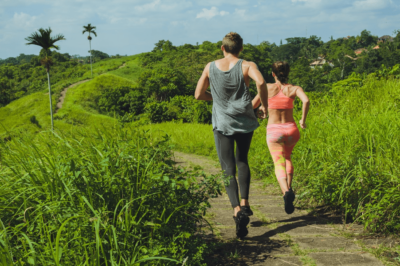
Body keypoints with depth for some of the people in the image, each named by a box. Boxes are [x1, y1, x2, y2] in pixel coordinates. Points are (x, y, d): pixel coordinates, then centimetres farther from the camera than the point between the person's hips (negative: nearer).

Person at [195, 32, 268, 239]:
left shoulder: (211, 67, 6)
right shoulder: (247, 66, -1)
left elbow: (198, 94, 7)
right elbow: (260, 82, -21)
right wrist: (264, 105, -7)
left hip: (221, 123, 0)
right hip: (244, 121, 0)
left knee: (228, 169, -1)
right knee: (242, 161, 24)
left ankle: (237, 210, -20)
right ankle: (244, 202, 17)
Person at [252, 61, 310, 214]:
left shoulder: (268, 87, 2)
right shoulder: (294, 89, 1)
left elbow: (253, 105, 8)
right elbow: (306, 101, -18)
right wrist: (303, 120, -6)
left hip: (273, 131, -2)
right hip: (291, 130, 2)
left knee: (279, 165, -7)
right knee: (287, 157, 31)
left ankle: (286, 191, -35)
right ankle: (289, 187, 17)